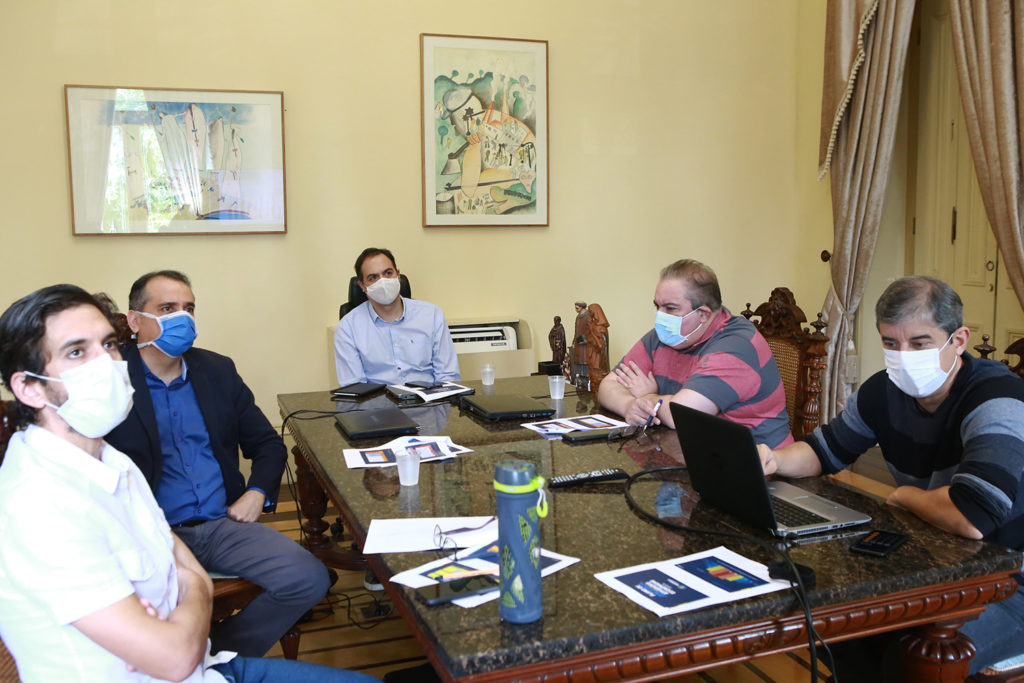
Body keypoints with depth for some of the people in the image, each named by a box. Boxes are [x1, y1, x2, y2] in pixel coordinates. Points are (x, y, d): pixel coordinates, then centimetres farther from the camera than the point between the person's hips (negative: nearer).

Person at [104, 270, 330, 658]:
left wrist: (257, 493, 1)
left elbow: (267, 443, 20)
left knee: (310, 580, -13)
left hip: (224, 524, 5)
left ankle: (218, 658, 3)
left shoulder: (218, 371, 13)